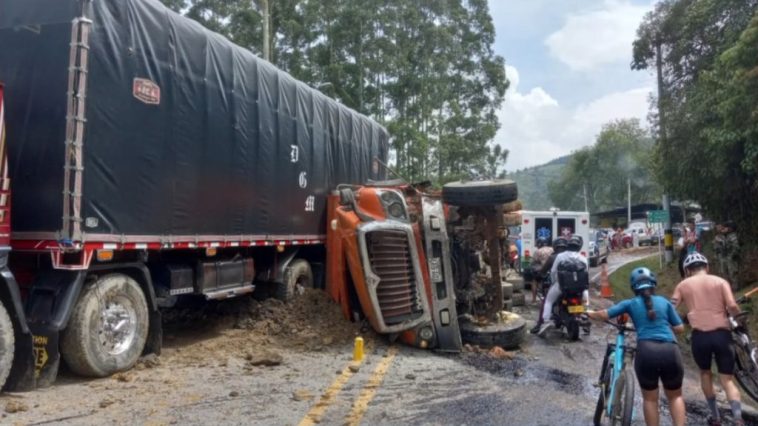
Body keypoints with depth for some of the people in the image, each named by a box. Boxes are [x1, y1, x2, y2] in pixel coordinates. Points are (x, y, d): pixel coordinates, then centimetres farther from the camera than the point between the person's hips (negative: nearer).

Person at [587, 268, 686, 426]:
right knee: (675, 396, 22)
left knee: (650, 399, 16)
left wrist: (589, 313, 29)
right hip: (670, 352, 2)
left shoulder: (630, 303, 14)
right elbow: (680, 329, 15)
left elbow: (605, 315, 9)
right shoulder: (664, 302, 17)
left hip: (646, 352, -1)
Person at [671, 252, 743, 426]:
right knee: (728, 380, 9)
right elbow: (732, 306, -5)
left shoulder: (683, 285, 11)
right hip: (722, 334, 0)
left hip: (700, 336, 0)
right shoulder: (720, 281, 9)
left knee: (705, 373, 24)